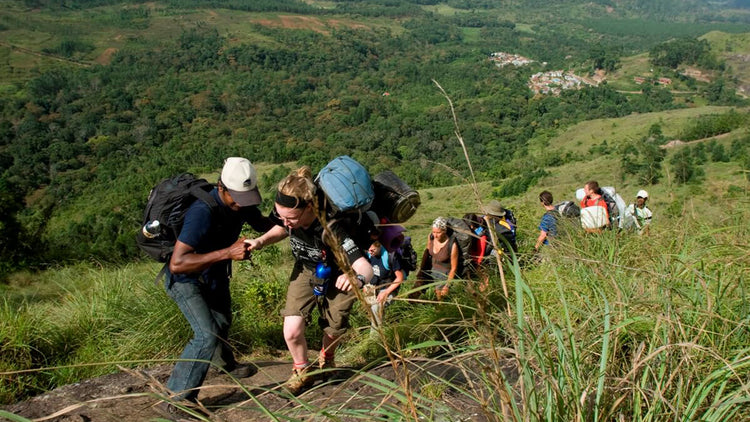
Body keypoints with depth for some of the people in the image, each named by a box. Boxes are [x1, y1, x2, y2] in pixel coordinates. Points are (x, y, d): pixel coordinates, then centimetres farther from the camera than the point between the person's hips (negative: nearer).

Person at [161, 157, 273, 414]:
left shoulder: (241, 202, -17)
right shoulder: (203, 212, -40)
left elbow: (262, 224, 2)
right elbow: (177, 263, -44)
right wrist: (227, 252, -49)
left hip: (215, 274, 8)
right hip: (185, 278, -8)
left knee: (222, 322, 28)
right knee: (207, 335, -22)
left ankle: (225, 363, 57)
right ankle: (176, 400, -10)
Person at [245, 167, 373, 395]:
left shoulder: (331, 229, -43)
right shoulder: (286, 214, -28)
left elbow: (365, 267, -48)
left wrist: (358, 278, -71)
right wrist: (260, 241, -21)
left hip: (337, 277, -3)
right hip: (306, 271, 3)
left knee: (333, 330, 12)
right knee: (292, 331, -11)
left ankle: (326, 359, 49)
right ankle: (302, 372, 19)